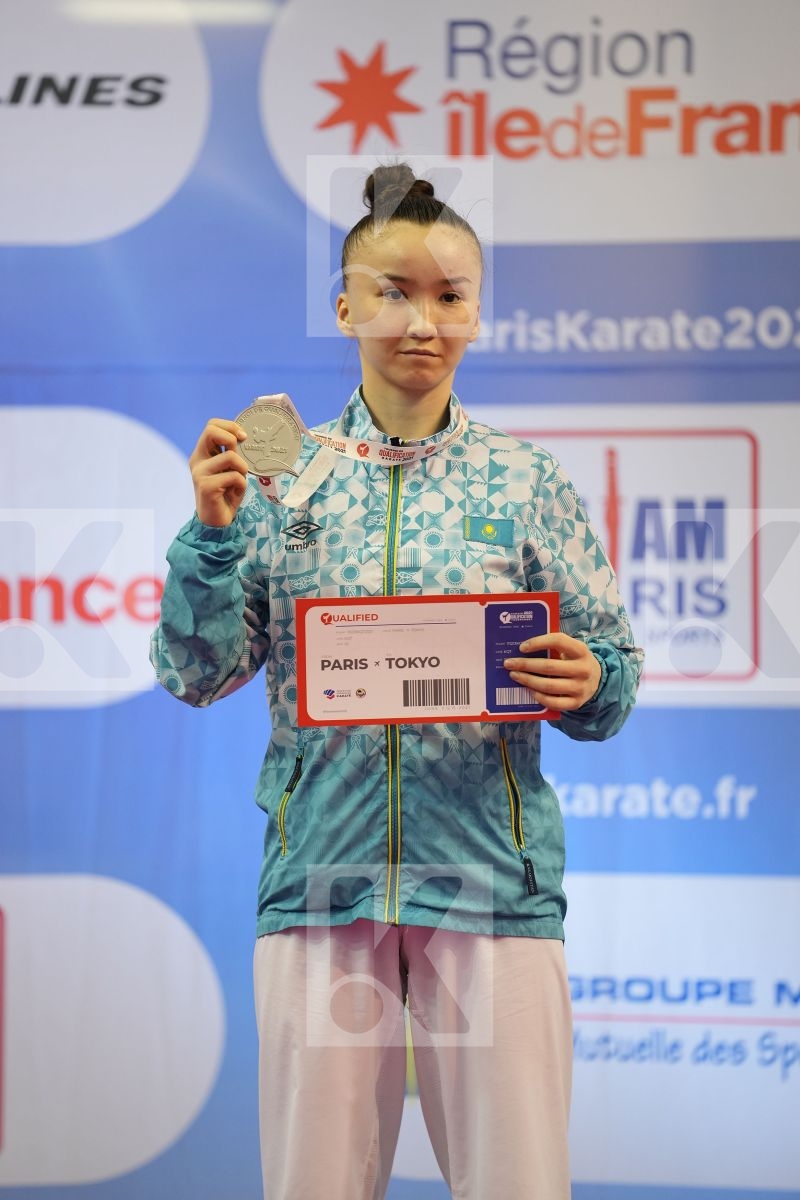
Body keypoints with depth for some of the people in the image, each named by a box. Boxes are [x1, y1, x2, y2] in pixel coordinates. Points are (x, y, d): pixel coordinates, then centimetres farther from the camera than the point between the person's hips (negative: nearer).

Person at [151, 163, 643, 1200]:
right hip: (321, 875, 1)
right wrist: (215, 533, -9)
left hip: (494, 880, 0)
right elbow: (198, 676, 5)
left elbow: (615, 679, 9)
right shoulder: (280, 476, 6)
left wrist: (584, 685, -14)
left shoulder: (529, 482, 6)